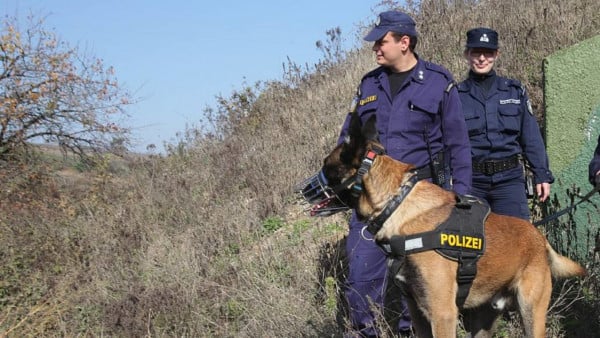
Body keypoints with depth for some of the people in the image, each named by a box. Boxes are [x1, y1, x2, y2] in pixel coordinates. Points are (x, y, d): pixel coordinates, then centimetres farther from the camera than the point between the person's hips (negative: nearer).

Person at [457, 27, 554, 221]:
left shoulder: (515, 91, 9)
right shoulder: (457, 95, 5)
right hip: (471, 180, 0)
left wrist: (541, 174, 4)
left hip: (509, 178, 1)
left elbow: (531, 137, 9)